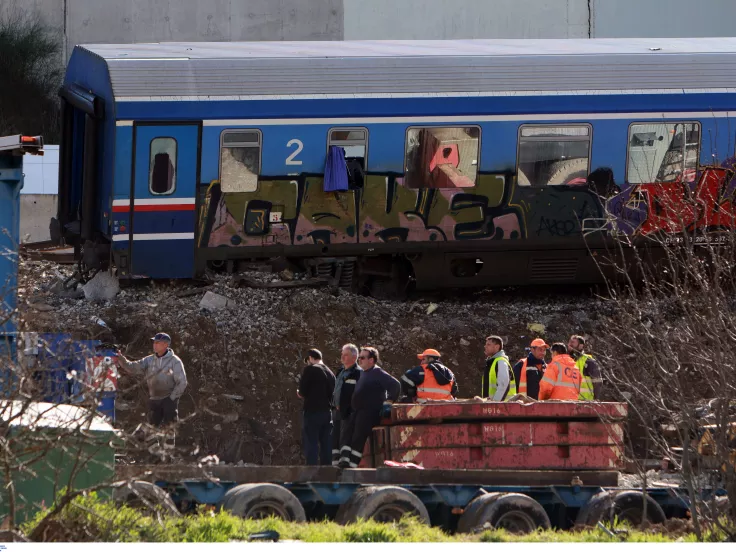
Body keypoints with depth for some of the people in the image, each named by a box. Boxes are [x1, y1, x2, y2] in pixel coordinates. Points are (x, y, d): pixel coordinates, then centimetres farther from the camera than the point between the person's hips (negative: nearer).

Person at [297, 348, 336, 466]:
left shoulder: (310, 369, -6)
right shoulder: (330, 373, 12)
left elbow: (302, 391, -11)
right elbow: (332, 394, 14)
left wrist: (300, 393, 12)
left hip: (312, 412, -6)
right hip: (327, 412, 6)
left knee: (310, 444, -5)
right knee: (326, 446, 8)